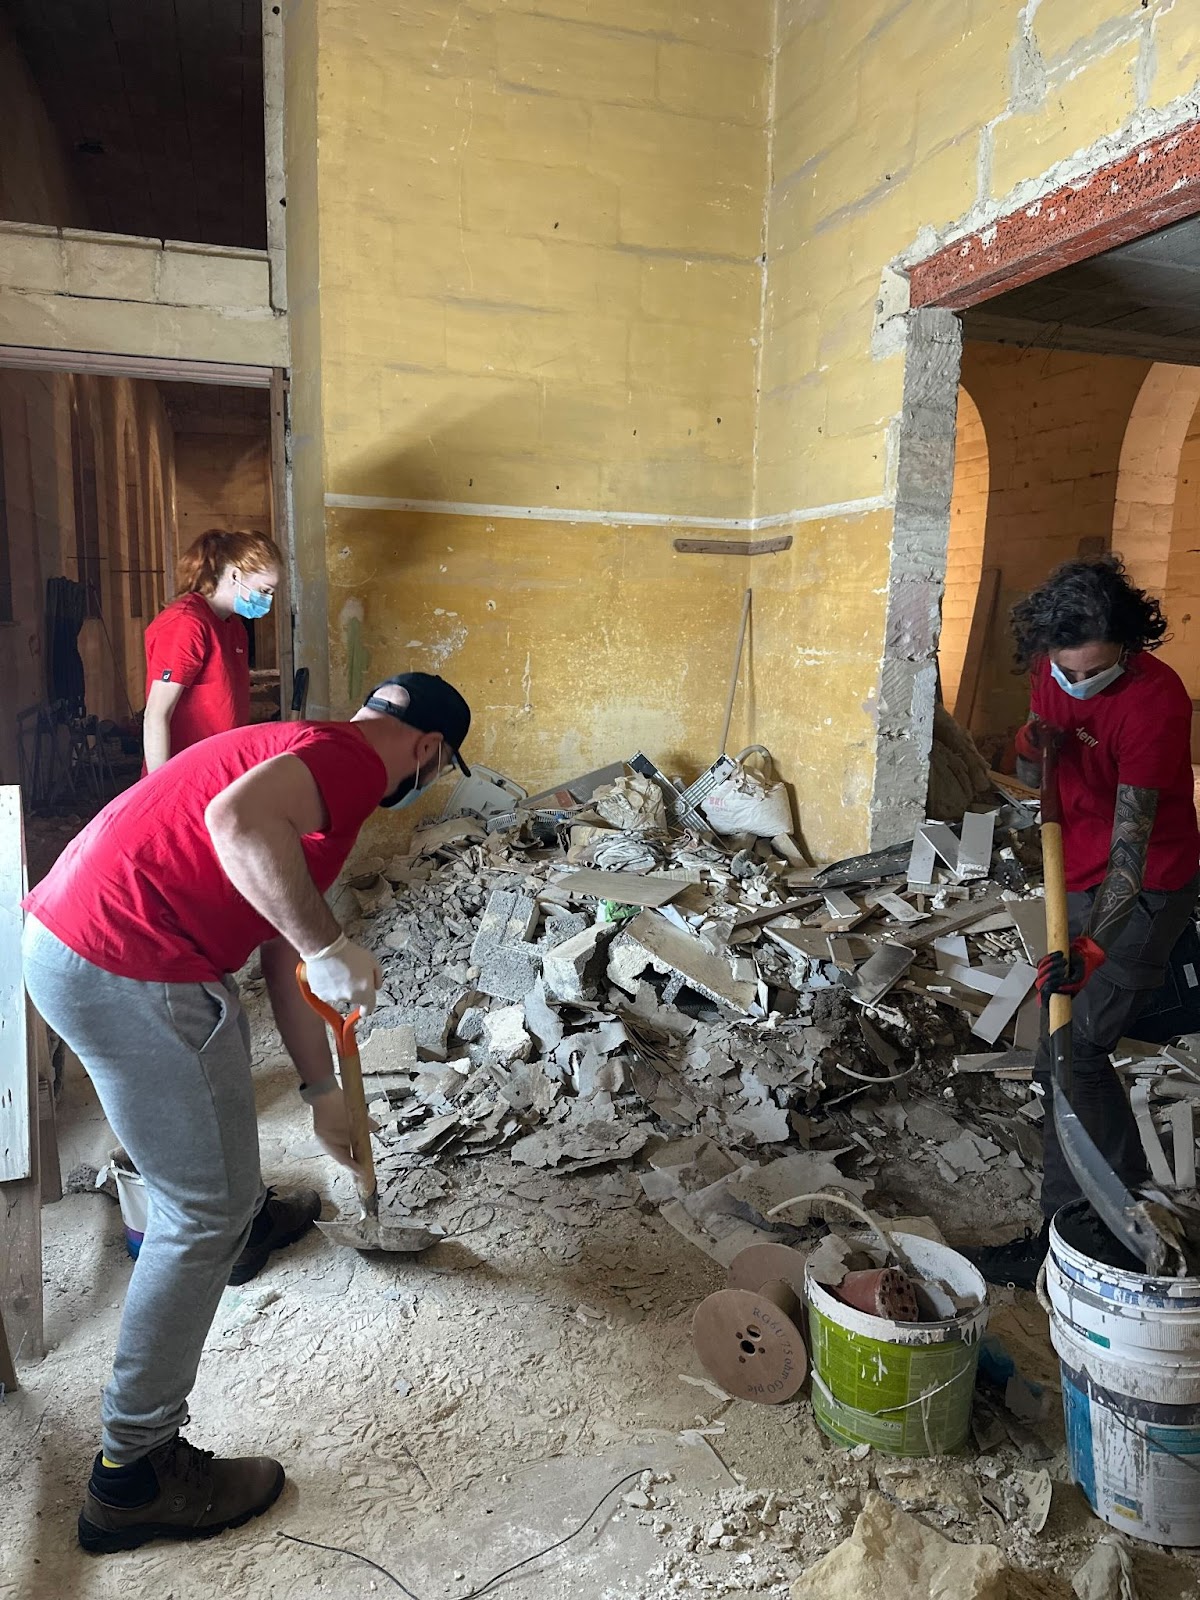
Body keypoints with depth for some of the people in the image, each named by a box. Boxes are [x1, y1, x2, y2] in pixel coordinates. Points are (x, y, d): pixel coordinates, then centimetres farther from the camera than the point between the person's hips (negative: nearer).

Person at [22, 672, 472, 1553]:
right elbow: (236, 819, -34)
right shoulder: (348, 755, -10)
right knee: (204, 1210, 2)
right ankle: (134, 1473, 17)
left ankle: (248, 1221, 61)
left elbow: (284, 960, 23)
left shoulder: (312, 756, 19)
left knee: (227, 1057, 35)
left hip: (69, 929, 11)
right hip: (125, 974, -11)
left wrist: (323, 1093, 28)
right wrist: (329, 945, -23)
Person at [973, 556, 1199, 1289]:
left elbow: (1132, 835, -30)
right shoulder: (1052, 674, -3)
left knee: (1070, 1051, -11)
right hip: (1080, 878, 8)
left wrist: (1094, 943, -39)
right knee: (1075, 1046, 17)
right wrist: (1031, 750, -13)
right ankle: (1129, 1190, 37)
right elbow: (1036, 785, 10)